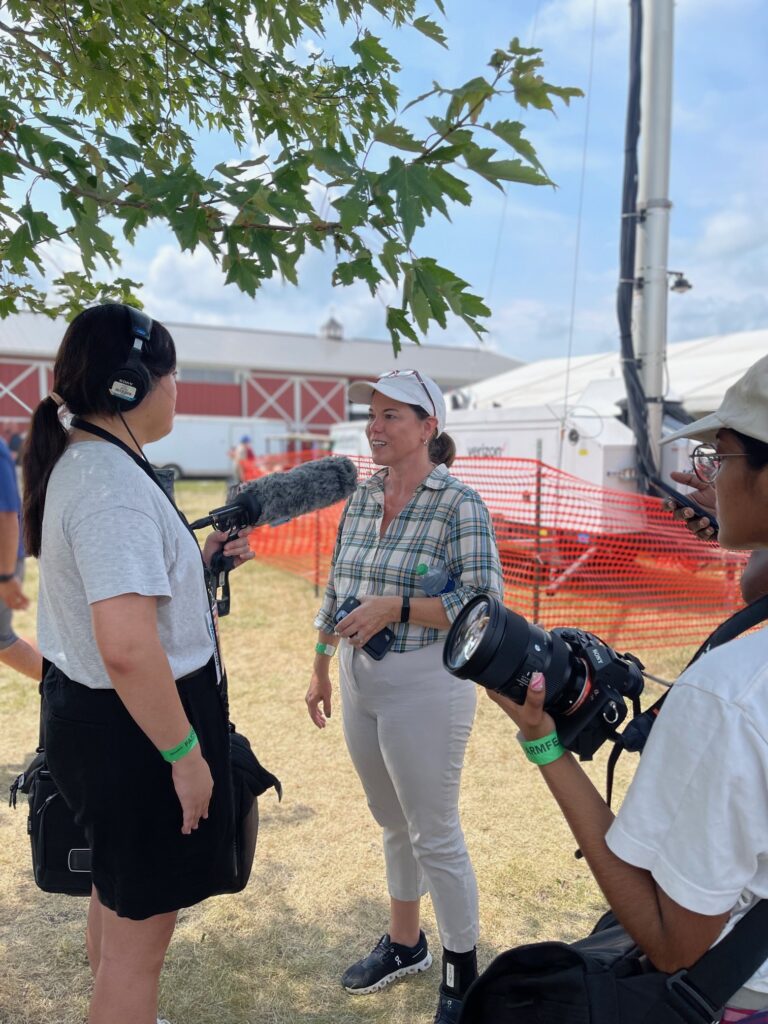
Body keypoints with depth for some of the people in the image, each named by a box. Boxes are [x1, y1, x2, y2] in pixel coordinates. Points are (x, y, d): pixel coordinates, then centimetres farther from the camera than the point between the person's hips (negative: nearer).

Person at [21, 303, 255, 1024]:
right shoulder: (114, 481, -26)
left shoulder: (78, 462, 6)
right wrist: (186, 752, -23)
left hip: (88, 711, 10)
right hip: (133, 728, -10)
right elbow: (127, 646, -33)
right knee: (141, 935, 10)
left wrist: (199, 559, 14)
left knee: (117, 894, 30)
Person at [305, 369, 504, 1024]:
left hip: (425, 683, -6)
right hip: (359, 679, 6)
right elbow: (336, 591, 12)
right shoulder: (362, 497, 5)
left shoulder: (458, 502, -14)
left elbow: (485, 603, -17)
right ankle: (405, 944, 43)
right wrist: (321, 670, 14)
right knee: (393, 822, 22)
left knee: (435, 835, 8)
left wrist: (394, 607, -22)